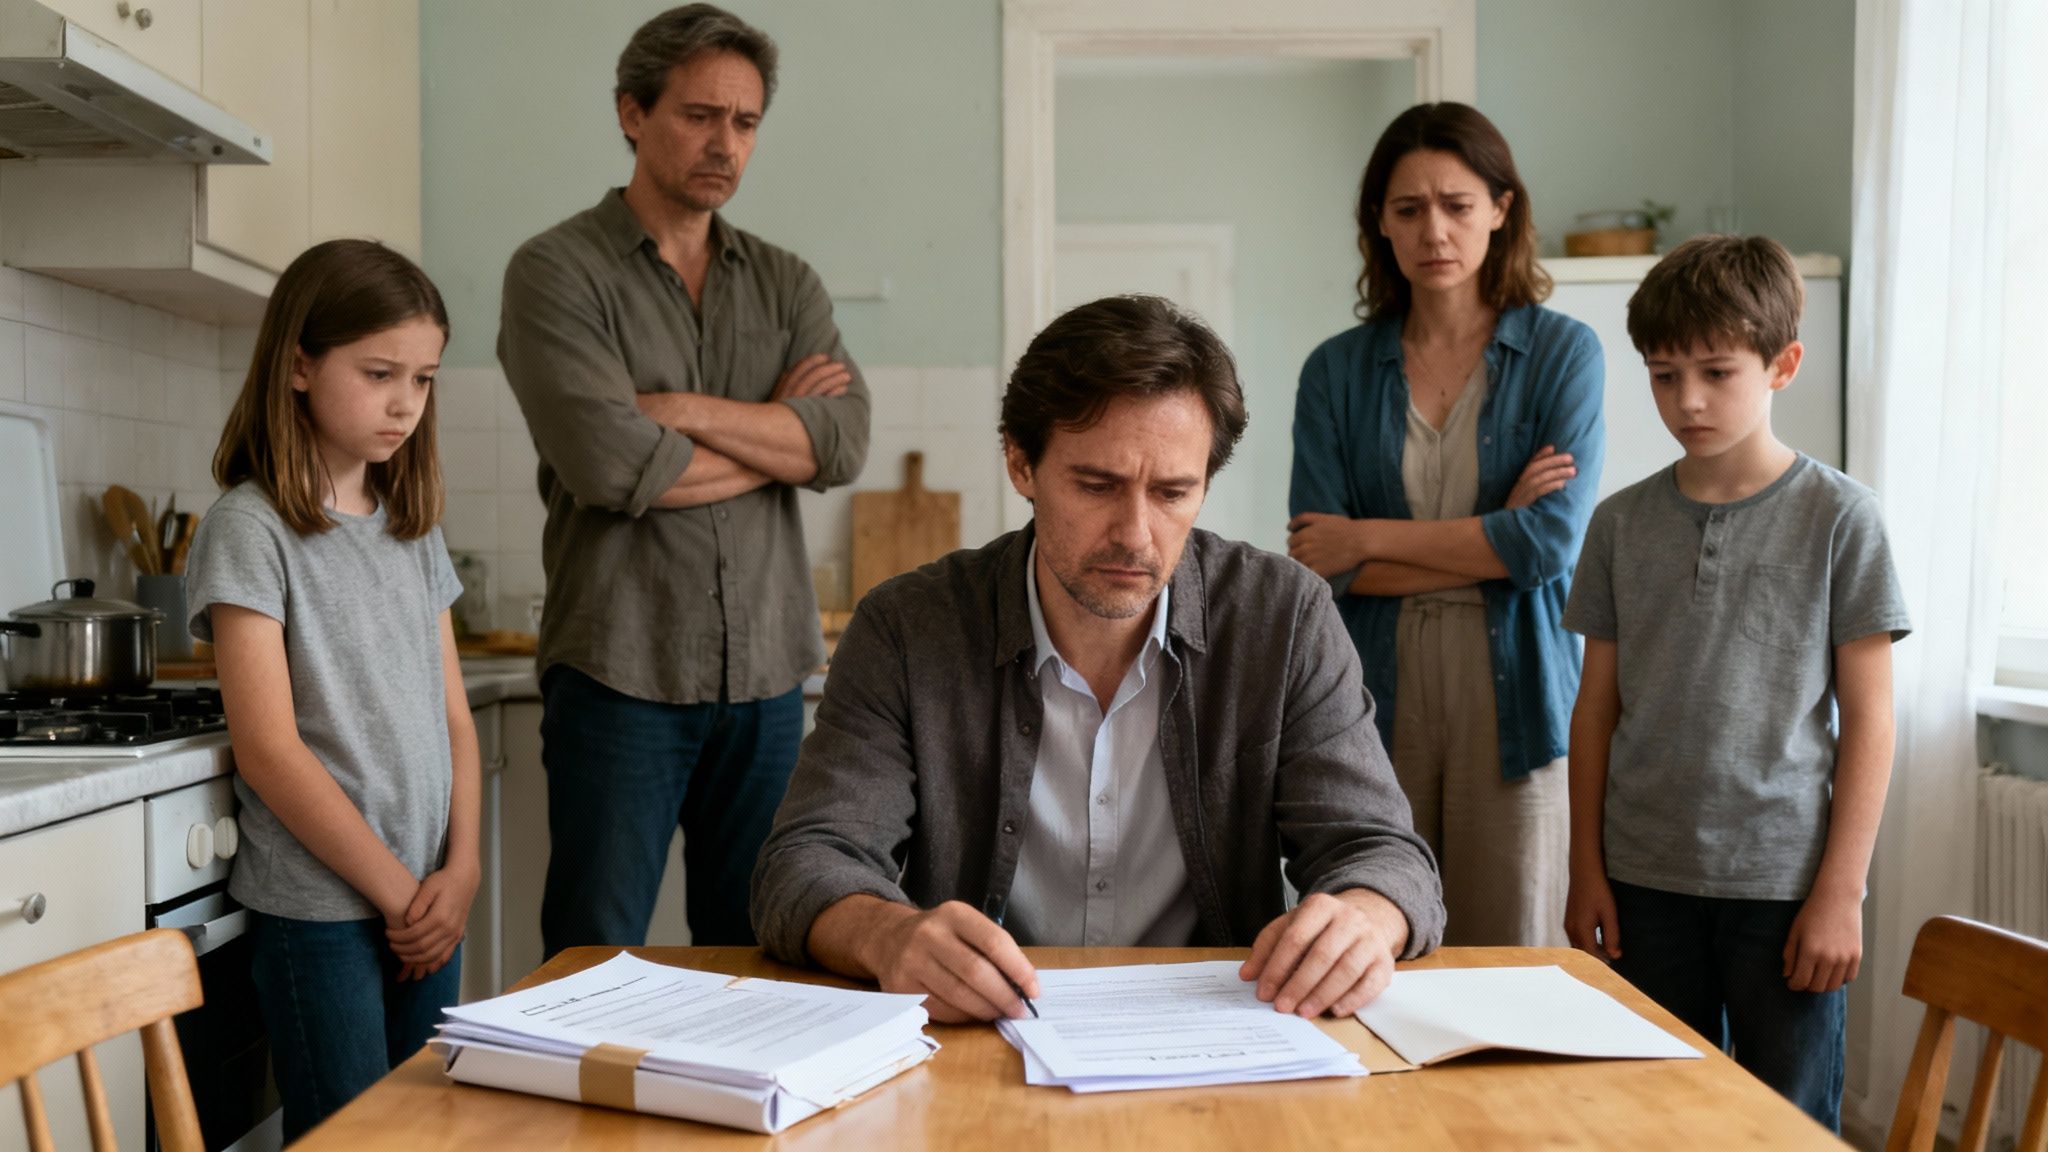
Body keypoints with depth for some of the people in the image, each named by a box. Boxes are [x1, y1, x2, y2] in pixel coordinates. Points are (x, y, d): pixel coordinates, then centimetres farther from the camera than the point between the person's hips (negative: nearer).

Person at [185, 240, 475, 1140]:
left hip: (427, 905, 6)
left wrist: (460, 870, -2)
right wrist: (396, 891, -11)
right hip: (319, 910, -6)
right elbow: (270, 749, -13)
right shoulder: (251, 529, -9)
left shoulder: (415, 531, 10)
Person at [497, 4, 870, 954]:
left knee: (756, 961, 12)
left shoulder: (786, 285, 13)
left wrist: (679, 410, -12)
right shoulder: (557, 272, -1)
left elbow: (845, 443, -3)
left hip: (765, 672, 4)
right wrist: (776, 434, -3)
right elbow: (612, 467, -16)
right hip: (622, 672, -4)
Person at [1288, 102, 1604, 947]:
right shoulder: (1338, 371, 7)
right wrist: (1493, 538, -8)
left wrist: (1370, 538, -6)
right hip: (1376, 698, 1)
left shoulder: (1562, 353, 3)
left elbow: (1553, 541, -9)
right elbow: (1319, 562, -2)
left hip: (1513, 695, -1)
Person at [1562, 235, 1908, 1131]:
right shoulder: (1623, 522, 4)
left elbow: (1868, 719, -3)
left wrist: (1841, 890, -7)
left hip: (1785, 883, -2)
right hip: (1646, 884, 3)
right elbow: (1597, 705, 7)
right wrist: (1586, 870, 5)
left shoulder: (1837, 516, -4)